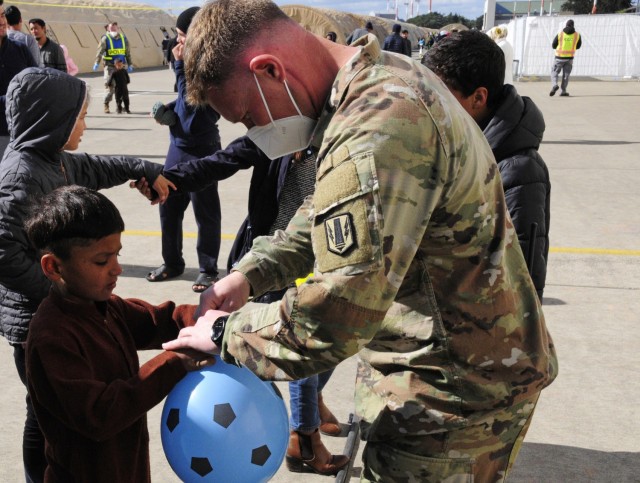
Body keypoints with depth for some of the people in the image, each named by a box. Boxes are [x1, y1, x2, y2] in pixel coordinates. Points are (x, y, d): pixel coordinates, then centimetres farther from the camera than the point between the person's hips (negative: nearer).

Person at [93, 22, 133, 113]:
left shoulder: (123, 38, 11)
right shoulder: (105, 38, -2)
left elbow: (128, 53, 18)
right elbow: (100, 51, -11)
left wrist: (129, 64, 17)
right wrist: (97, 63, -20)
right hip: (109, 66, -4)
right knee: (109, 85, -10)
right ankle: (106, 105, -5)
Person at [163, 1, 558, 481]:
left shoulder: (376, 131, -30)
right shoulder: (388, 75, 3)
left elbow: (333, 319, -32)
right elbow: (334, 214, 14)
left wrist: (226, 333, -15)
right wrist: (252, 272, 2)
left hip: (456, 391, -9)